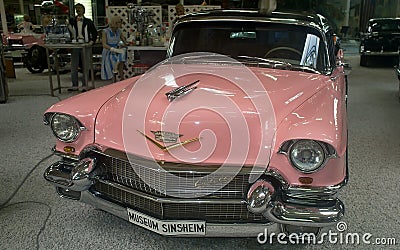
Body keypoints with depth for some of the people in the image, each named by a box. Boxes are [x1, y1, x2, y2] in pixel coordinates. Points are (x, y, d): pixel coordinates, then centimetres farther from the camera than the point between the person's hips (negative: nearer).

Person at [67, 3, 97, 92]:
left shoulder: (88, 21, 6)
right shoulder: (72, 21, 9)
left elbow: (94, 32, 11)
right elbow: (69, 32, 10)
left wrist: (92, 41, 1)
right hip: (74, 45, 2)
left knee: (85, 67, 1)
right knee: (73, 67, 4)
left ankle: (84, 86, 10)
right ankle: (75, 86, 13)